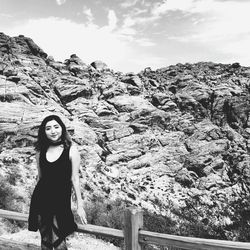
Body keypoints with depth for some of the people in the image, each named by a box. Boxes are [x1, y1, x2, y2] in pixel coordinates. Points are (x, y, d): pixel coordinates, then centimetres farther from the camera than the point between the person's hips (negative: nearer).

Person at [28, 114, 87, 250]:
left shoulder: (71, 149, -7)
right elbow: (40, 177, 14)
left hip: (61, 199, -4)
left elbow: (74, 178, -4)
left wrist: (79, 205, -3)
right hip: (40, 199, 4)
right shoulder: (41, 151, 5)